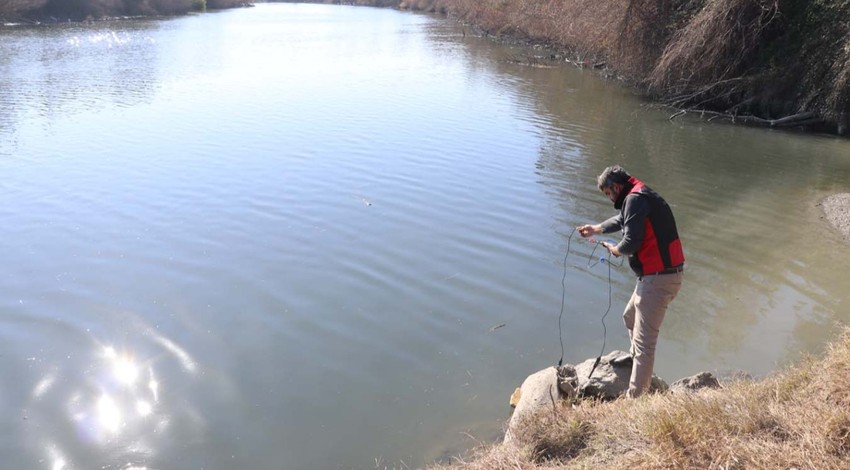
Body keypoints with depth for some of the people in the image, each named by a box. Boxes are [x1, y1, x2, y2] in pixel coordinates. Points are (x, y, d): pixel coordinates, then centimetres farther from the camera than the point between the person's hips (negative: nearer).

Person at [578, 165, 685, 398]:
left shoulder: (635, 199, -17)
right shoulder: (642, 195, 16)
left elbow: (631, 243, -23)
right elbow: (622, 219, 35)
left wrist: (614, 249, -2)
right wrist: (596, 228, 43)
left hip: (658, 278, -11)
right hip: (666, 274, 11)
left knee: (644, 340, -7)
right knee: (631, 318, 29)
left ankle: (635, 397, -2)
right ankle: (636, 362, 46)